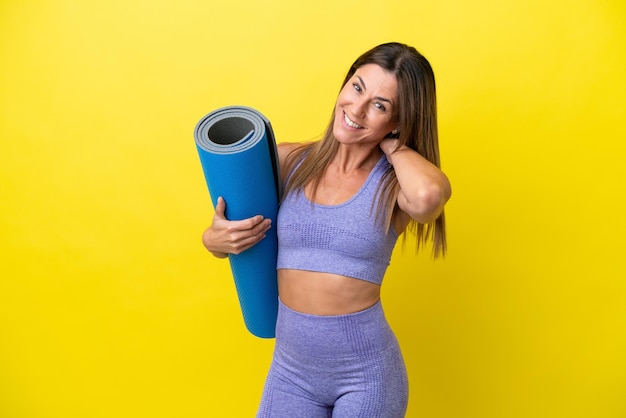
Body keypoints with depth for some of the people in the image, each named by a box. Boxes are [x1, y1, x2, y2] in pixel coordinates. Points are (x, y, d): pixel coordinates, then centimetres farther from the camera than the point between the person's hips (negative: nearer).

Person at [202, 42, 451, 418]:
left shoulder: (394, 183, -12)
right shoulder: (288, 161, -4)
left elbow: (429, 196, -37)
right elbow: (231, 235, 8)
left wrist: (392, 143, -18)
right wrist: (215, 239, -15)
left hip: (366, 372, -2)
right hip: (291, 366, 3)